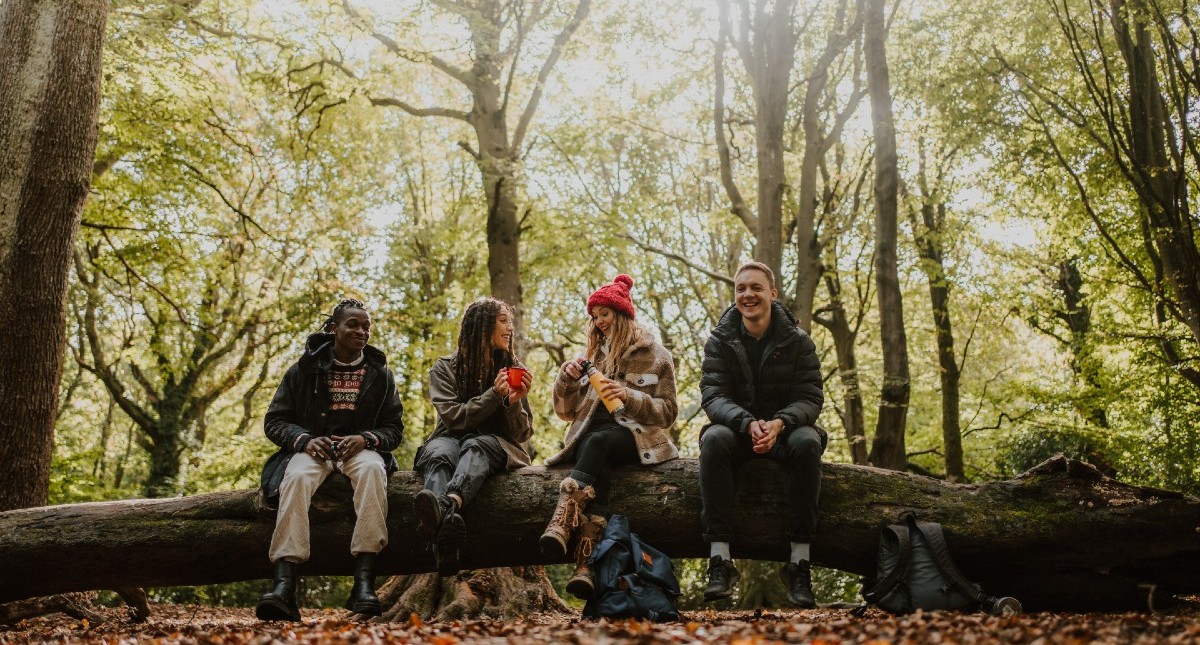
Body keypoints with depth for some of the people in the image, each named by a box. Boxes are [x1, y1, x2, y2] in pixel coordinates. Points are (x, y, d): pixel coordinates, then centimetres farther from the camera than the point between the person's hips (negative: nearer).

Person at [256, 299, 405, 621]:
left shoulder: (380, 374, 11)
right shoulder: (305, 368, 8)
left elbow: (394, 428, 9)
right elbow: (274, 421, 7)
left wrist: (365, 439, -13)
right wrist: (305, 439, -14)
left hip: (360, 448, 0)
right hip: (312, 447, 0)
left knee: (372, 469, -37)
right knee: (297, 477, -37)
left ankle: (364, 583, -43)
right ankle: (284, 586, -47)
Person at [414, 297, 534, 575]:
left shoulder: (514, 369, 11)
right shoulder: (445, 368, 7)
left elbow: (521, 434, 7)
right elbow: (454, 418, -6)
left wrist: (514, 403, -13)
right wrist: (494, 395, -17)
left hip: (496, 444, 1)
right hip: (451, 437, 0)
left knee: (475, 446, -36)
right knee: (439, 454, -37)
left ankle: (448, 505, -70)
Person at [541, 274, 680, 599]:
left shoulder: (654, 355, 9)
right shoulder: (594, 355, 21)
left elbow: (667, 413, 1)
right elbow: (566, 411, 19)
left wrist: (629, 396, -16)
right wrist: (566, 378, -1)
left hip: (635, 435, -2)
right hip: (592, 436, 3)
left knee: (597, 441, -39)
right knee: (598, 469, -36)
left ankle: (562, 519, -56)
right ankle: (586, 561, -53)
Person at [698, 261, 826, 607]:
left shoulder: (797, 341, -2)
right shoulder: (720, 340, -1)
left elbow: (811, 397, -8)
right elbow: (712, 395, -10)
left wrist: (779, 423, -30)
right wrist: (748, 424, -31)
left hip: (785, 429, 0)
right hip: (737, 428, 0)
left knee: (807, 442, -34)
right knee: (714, 439, -34)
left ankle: (799, 564, -30)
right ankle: (719, 562, -36)